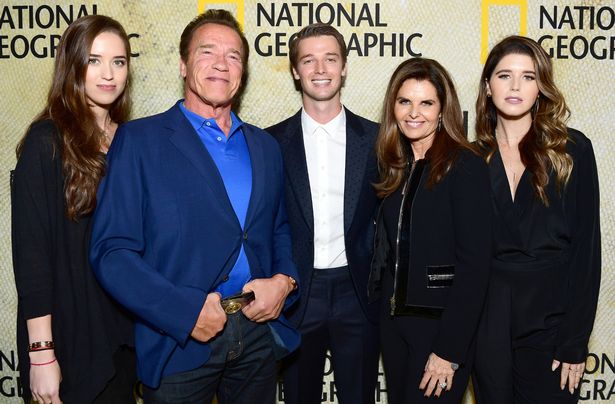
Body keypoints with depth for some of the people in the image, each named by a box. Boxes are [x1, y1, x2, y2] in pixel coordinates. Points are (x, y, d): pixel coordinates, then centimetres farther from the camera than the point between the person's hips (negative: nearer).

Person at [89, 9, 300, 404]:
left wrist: (284, 280, -3)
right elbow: (111, 250, -10)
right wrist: (186, 310, -18)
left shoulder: (265, 146, 10)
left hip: (259, 332, 4)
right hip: (178, 339, -4)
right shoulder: (139, 139, -5)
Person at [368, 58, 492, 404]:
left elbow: (474, 263, -16)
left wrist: (449, 350, -18)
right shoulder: (395, 167, 8)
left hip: (441, 324, -6)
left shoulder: (465, 166, -12)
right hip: (393, 322, 6)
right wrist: (384, 308, 2)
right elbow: (388, 249, 10)